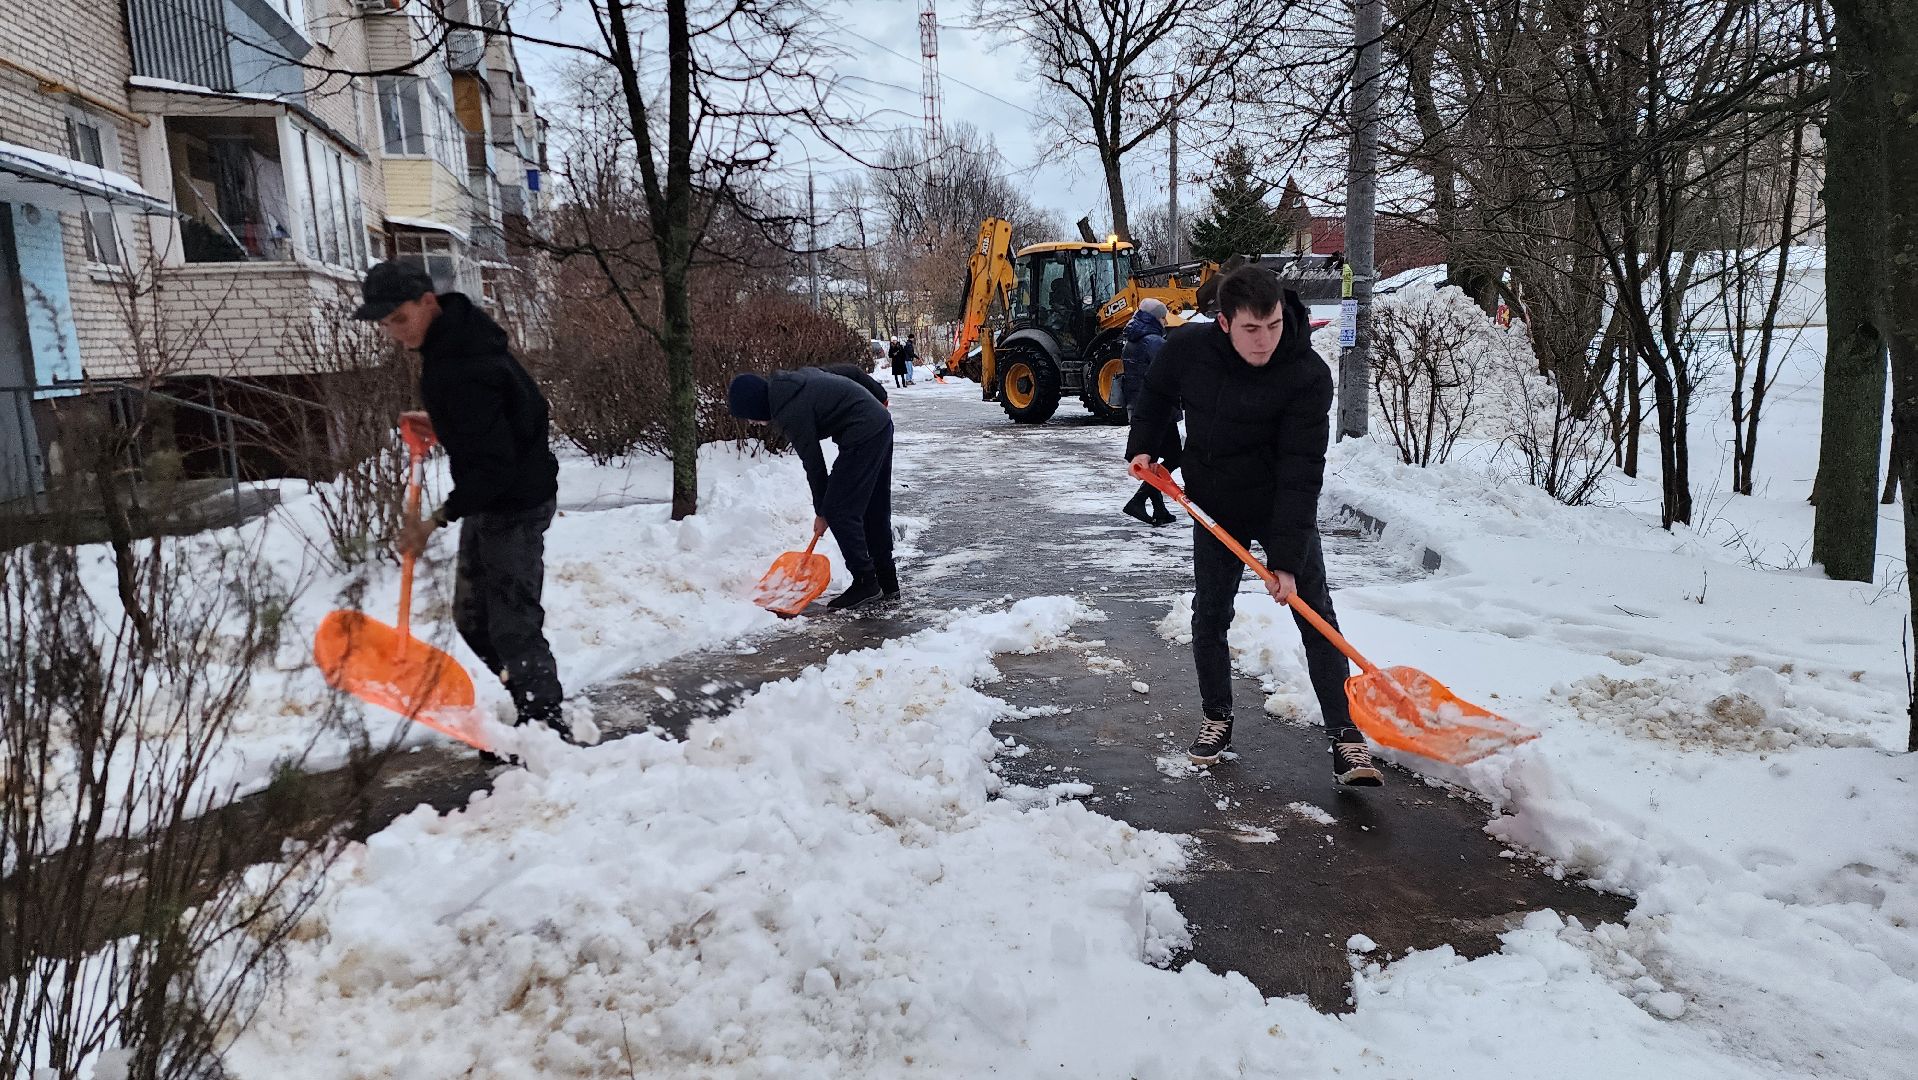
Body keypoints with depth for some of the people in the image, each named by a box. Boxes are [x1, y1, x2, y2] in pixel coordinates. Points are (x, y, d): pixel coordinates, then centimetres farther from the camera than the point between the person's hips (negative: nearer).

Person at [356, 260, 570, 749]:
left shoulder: (462, 370, -28)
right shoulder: (451, 338, 3)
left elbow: (492, 464, -29)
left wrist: (438, 519, -28)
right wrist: (441, 424, 11)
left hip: (514, 503, -11)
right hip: (489, 497, 11)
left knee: (512, 620, -6)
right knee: (472, 615, 17)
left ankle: (546, 722, 4)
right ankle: (534, 703, 26)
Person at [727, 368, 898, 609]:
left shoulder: (791, 414, -18)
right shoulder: (790, 381, 7)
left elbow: (813, 464, -11)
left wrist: (821, 512, 0)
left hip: (862, 437, -10)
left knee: (839, 511, -5)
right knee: (876, 511, 14)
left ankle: (865, 582, 0)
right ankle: (887, 584, 20)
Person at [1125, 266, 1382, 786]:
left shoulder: (1309, 376, -25)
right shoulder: (1187, 347, -15)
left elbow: (1300, 473, -27)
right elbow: (1156, 393, 10)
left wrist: (1286, 558, -30)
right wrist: (1144, 447, 0)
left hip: (1284, 511, -3)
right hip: (1214, 510, 3)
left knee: (1316, 617, -5)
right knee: (1209, 617, 9)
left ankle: (1346, 737, 1)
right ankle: (1217, 718, 28)